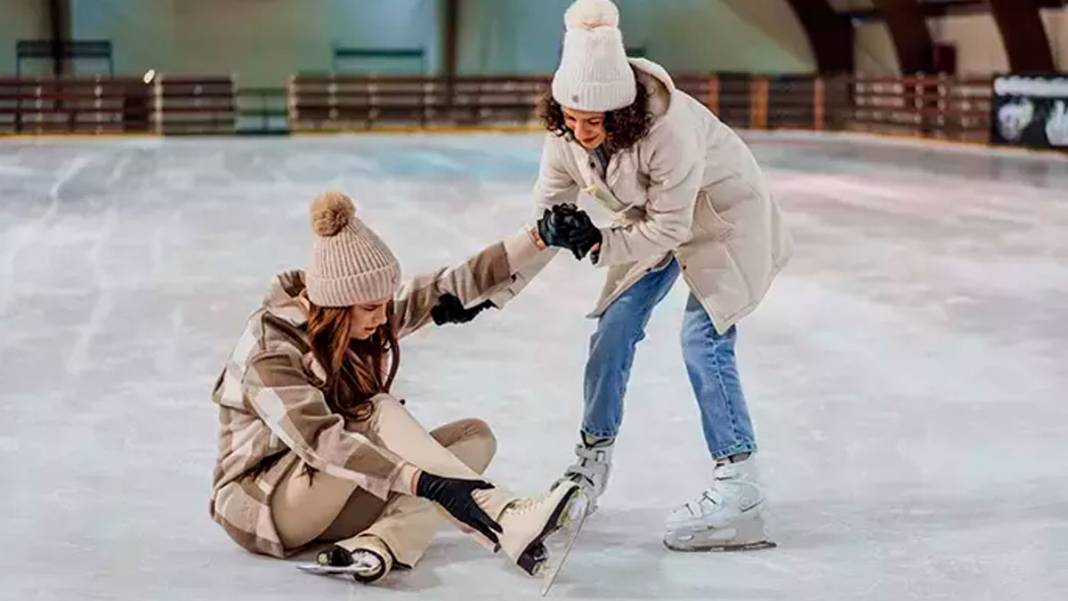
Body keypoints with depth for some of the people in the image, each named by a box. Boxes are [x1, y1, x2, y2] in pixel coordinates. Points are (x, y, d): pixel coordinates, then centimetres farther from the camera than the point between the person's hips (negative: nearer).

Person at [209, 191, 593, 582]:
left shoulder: (365, 319, -2)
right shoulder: (270, 351, -24)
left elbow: (454, 287, -3)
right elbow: (321, 441, -37)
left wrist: (540, 236, -11)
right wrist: (428, 483, -46)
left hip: (341, 496, 8)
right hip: (260, 502, -8)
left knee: (475, 435, -7)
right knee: (379, 412, -29)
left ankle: (378, 544, -31)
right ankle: (503, 519, -38)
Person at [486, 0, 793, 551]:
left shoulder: (668, 124, -38)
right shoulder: (566, 136, -18)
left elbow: (670, 225, -29)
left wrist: (599, 245, -34)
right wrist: (492, 292, -13)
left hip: (723, 211, -6)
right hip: (654, 218, 6)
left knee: (702, 336, -18)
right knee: (616, 328, 0)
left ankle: (737, 485, -14)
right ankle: (592, 462, 17)